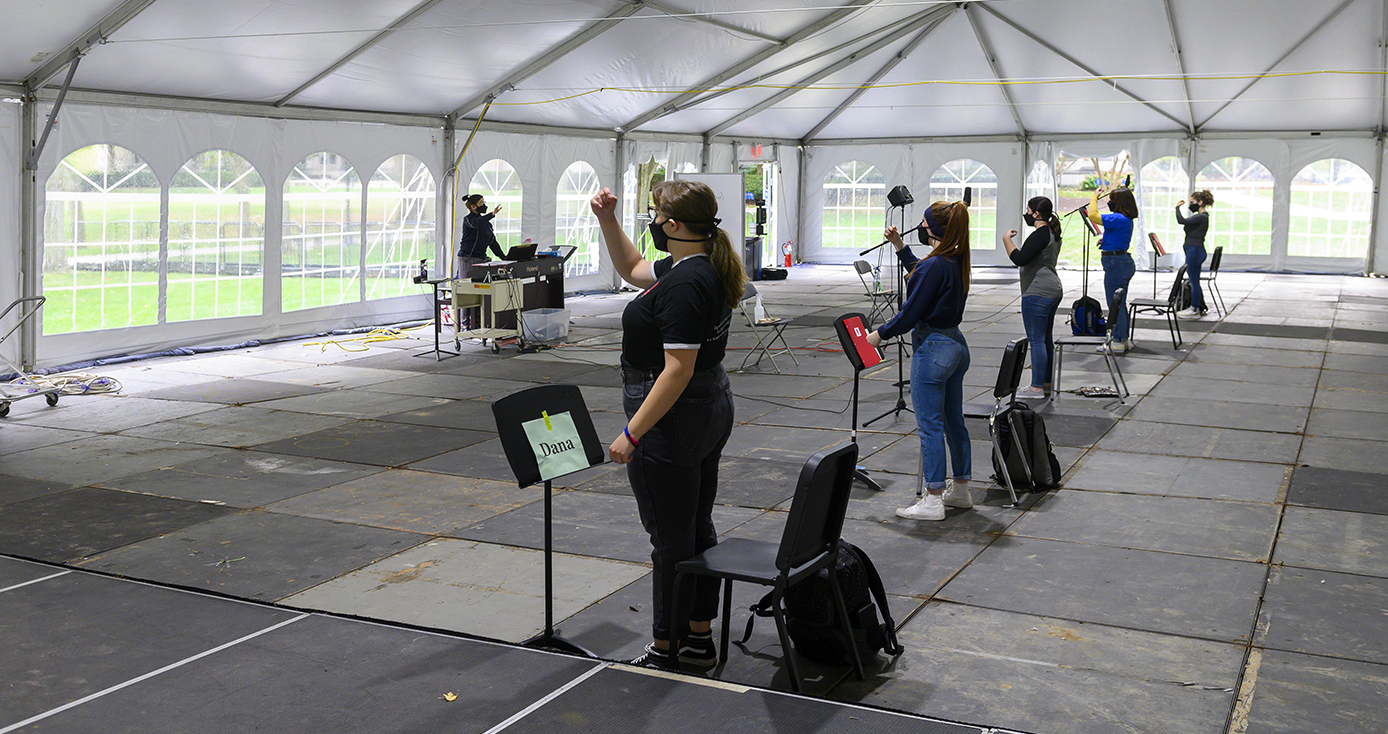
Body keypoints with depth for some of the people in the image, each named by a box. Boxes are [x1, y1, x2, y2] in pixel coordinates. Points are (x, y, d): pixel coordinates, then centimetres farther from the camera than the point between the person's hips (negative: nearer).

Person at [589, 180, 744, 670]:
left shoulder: (684, 286, -23)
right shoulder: (704, 268, 8)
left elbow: (678, 370, -27)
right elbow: (632, 269, 25)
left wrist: (632, 434, -24)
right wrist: (608, 220, 14)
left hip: (672, 424, -10)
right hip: (711, 412, 10)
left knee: (671, 540, 1)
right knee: (698, 530, 16)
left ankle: (666, 651, 13)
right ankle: (699, 638, 27)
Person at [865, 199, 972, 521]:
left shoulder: (933, 266, -20)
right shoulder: (957, 262, 7)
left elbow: (911, 313, -18)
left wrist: (880, 334, -5)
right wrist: (900, 247, 26)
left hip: (932, 349, -10)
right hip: (956, 345, 10)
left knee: (930, 425, -4)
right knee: (954, 421, 17)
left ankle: (933, 501, 0)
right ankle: (961, 490, 28)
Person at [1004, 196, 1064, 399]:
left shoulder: (1040, 235, -17)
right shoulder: (1052, 234, 15)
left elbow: (1019, 259, -24)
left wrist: (1007, 239, -12)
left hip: (1037, 293, -11)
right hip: (1053, 290, 11)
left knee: (1036, 340, -7)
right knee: (1046, 339, 15)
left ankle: (1037, 387, -5)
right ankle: (1047, 383, 21)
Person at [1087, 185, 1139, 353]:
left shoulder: (1119, 219, -19)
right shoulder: (1127, 220, 13)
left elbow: (1093, 216, -25)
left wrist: (1094, 197, -11)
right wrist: (1105, 240, 12)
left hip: (1116, 263, -10)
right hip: (1123, 262, 10)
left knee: (1115, 303, -3)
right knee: (1120, 303, 16)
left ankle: (1118, 341, 1)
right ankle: (1124, 339, 23)